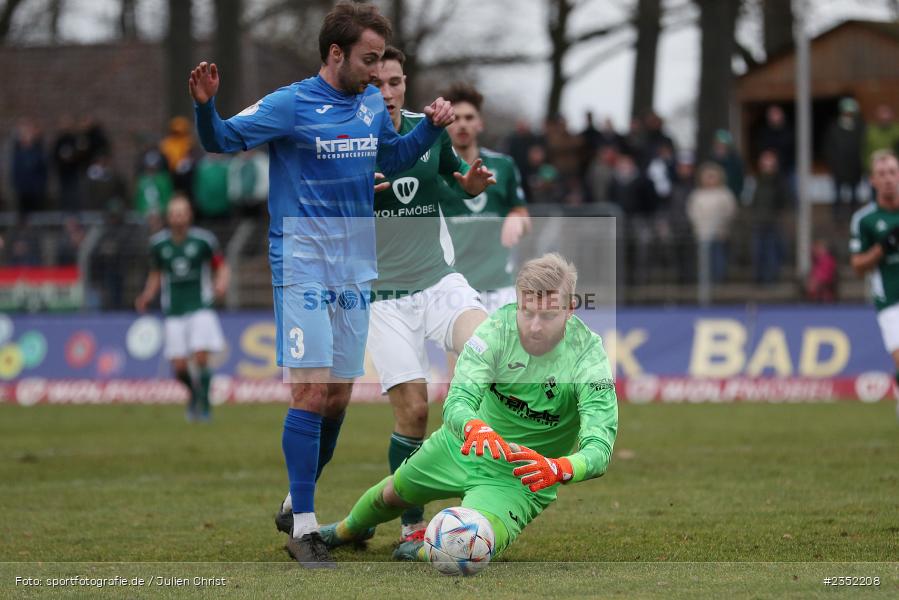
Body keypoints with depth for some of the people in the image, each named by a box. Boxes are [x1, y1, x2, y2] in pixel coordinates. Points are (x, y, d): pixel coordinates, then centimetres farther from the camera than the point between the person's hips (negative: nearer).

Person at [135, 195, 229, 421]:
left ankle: (204, 406, -2)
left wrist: (221, 284, -16)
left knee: (200, 358, -16)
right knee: (179, 367, -2)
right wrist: (146, 297, 1)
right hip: (173, 313, 2)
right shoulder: (158, 243, 3)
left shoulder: (203, 240, -5)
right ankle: (194, 392, 30)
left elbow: (222, 267, 4)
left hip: (200, 308, -2)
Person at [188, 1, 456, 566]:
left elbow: (390, 158, 26)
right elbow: (224, 139, -14)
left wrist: (431, 127, 13)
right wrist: (206, 106, -33)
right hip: (303, 267, -6)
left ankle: (298, 503, 27)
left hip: (356, 269, 6)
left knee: (339, 396, 8)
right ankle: (303, 528, -7)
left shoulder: (373, 104, 9)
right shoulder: (291, 104, -10)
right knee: (312, 391, -13)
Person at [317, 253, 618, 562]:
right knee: (392, 493, 25)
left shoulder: (588, 355, -29)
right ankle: (350, 529, 61)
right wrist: (474, 428, -56)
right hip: (462, 444, 3)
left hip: (520, 477, -3)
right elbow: (458, 399, -31)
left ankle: (425, 554, 12)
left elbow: (600, 448, -35)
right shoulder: (499, 325, -24)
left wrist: (557, 469, -57)